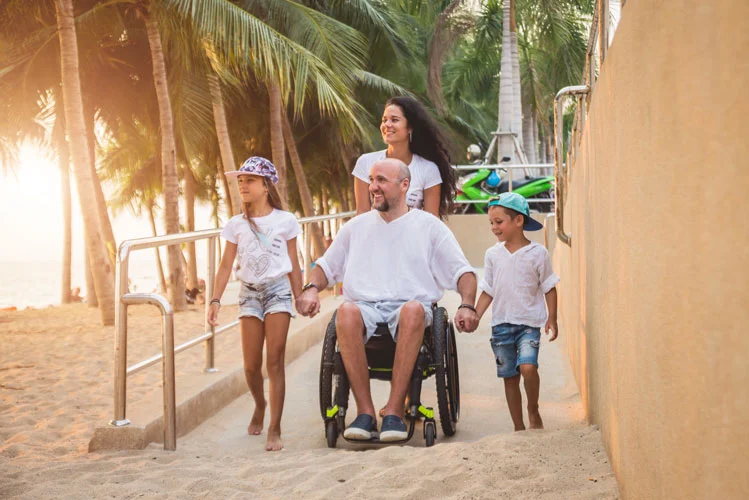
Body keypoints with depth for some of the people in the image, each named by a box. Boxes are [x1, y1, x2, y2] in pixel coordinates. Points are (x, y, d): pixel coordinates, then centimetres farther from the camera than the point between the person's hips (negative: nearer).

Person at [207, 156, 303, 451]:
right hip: (249, 294, 2)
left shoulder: (285, 221, 0)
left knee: (274, 360, -9)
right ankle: (260, 405, 33)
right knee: (251, 365, 2)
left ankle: (274, 429, -5)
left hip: (278, 291, -2)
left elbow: (294, 264, 5)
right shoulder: (236, 225, 5)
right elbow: (226, 265, 4)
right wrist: (216, 299, -4)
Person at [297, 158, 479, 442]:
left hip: (409, 305, -2)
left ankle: (394, 411, -38)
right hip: (365, 305, 2)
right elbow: (327, 265, 24)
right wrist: (311, 288, 1)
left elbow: (462, 271, 8)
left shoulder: (428, 225, 12)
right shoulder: (357, 226, 21)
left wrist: (467, 306, -11)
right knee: (347, 311, -36)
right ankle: (365, 412, -34)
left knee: (413, 310, -40)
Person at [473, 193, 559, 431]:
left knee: (528, 367, -22)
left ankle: (533, 410, 3)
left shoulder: (537, 253, -4)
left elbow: (549, 288, 3)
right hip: (501, 323, 4)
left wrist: (552, 319, -2)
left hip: (529, 322, -3)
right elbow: (488, 291, 10)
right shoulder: (493, 254, 5)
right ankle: (519, 427, 18)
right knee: (509, 377, 7)